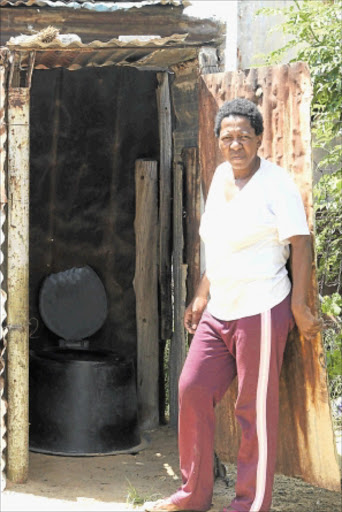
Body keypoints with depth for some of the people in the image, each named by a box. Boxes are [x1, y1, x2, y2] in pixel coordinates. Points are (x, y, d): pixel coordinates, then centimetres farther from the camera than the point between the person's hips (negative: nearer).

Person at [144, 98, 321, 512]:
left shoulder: (276, 183, -10)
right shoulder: (221, 175, 13)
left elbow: (301, 246, -14)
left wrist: (299, 307, -18)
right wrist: (202, 295, 22)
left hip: (260, 310, -8)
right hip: (219, 310, 8)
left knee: (255, 409, -2)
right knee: (192, 390, 8)